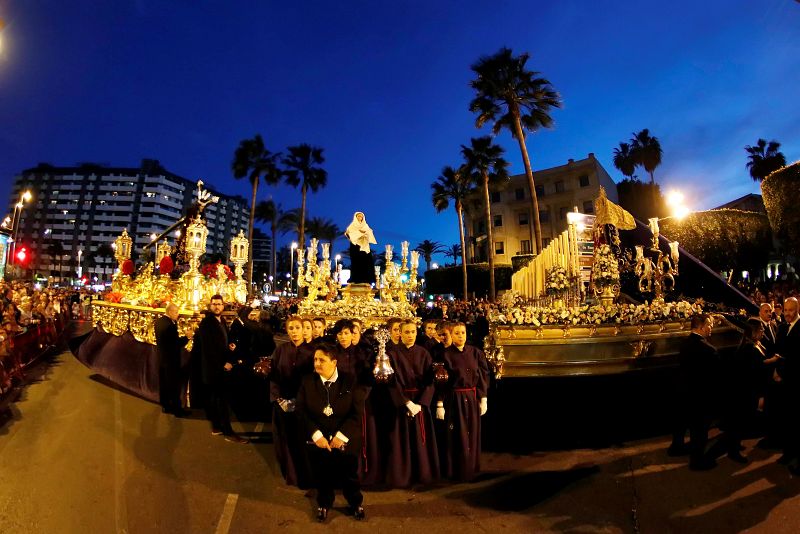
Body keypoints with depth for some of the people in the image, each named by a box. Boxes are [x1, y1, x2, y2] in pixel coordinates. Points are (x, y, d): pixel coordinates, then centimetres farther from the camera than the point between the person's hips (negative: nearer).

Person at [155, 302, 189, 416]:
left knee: (163, 382, 19)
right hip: (171, 359, -9)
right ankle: (177, 409, 14)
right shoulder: (170, 325, -28)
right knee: (174, 384, 3)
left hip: (161, 357, 9)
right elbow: (177, 344, -27)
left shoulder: (158, 321, 1)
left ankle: (165, 405, 33)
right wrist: (186, 337, -14)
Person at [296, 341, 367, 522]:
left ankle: (356, 503, 45)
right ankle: (324, 503, 49)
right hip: (318, 440, 2)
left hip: (345, 440, -1)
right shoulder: (307, 381, -6)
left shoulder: (350, 381, -12)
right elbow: (301, 411, -8)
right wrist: (316, 435, -17)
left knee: (349, 475, 17)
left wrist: (342, 435, -18)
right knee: (322, 477, 20)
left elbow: (358, 412, -12)